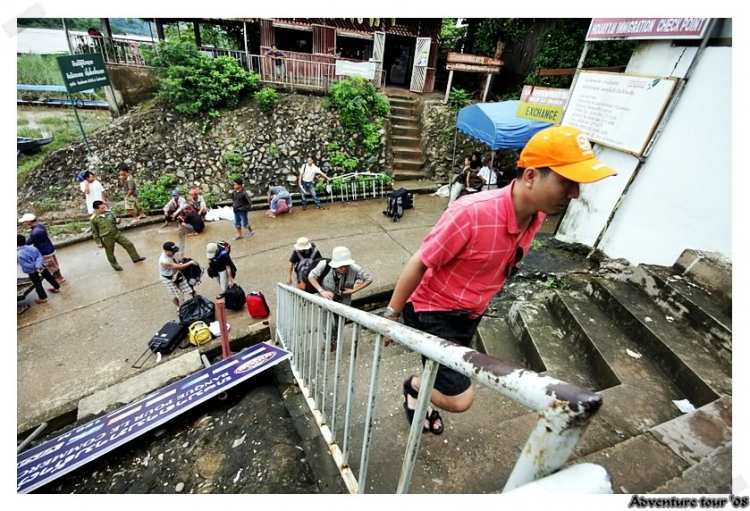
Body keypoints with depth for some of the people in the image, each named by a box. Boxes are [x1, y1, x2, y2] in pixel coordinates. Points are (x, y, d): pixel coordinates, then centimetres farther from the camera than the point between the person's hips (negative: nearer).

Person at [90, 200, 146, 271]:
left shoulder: (109, 213, -2)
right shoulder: (93, 219, -14)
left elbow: (115, 220, 14)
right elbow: (94, 232, -6)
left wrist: (117, 221, -12)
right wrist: (98, 242, -6)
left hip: (117, 233, 4)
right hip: (106, 238, -4)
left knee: (129, 244, 6)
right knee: (110, 253, 11)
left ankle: (135, 258, 22)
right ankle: (115, 265, 30)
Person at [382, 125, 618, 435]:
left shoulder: (537, 214, -8)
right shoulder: (473, 213, -34)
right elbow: (419, 264, -24)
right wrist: (391, 314, -14)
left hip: (469, 314, 7)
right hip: (432, 311, -7)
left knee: (444, 376, 27)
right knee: (459, 399, -5)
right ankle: (414, 386, 28)